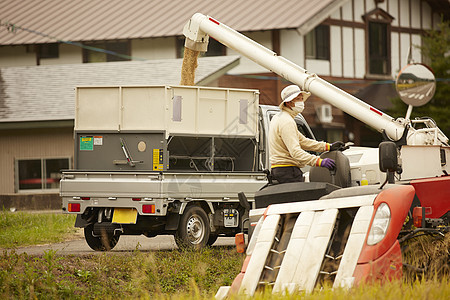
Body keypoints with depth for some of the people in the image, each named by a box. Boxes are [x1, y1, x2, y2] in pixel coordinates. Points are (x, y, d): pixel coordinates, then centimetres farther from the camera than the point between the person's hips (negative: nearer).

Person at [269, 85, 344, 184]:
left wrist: (328, 147, 16)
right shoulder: (287, 122, -15)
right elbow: (295, 151, -26)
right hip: (287, 170, -10)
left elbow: (302, 141, 22)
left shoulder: (278, 118, 20)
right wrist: (319, 162, -34)